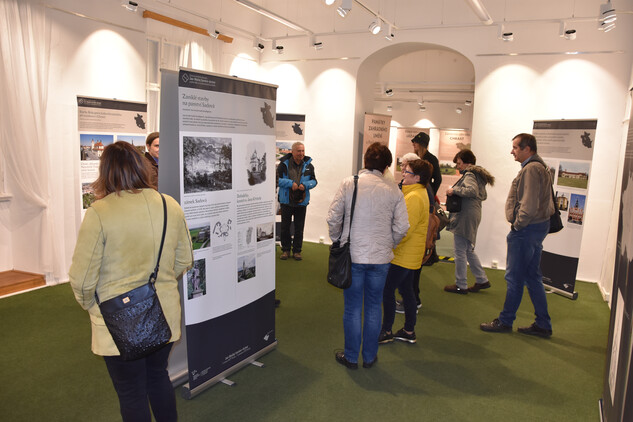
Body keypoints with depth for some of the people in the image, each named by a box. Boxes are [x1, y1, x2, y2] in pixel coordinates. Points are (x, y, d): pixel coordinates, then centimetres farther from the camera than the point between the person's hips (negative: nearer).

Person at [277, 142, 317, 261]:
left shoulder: (308, 165, 2)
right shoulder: (284, 164, -6)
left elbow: (314, 181, 6)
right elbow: (278, 179, -7)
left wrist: (305, 185, -14)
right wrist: (291, 183, -20)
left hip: (301, 202, 2)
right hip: (286, 201, -1)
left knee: (299, 228, 8)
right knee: (285, 227, 8)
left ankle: (297, 251, 22)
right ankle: (285, 249, 24)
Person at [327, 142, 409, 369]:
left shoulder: (349, 183, -6)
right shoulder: (393, 190, -2)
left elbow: (333, 218, -7)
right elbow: (402, 226, -4)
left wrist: (338, 241, 9)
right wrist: (388, 245, 13)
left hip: (352, 256, -1)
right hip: (380, 258, 2)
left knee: (352, 308, 11)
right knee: (374, 308, 16)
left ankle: (351, 357, 23)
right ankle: (369, 357, 28)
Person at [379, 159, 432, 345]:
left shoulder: (414, 197, -20)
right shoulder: (420, 193, 12)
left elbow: (405, 230, -25)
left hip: (404, 255, -10)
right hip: (410, 254, 10)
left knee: (387, 290, -1)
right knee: (406, 290, 16)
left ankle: (386, 332, 11)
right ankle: (409, 331, 26)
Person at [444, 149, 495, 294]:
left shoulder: (469, 175, -13)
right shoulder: (477, 175, 16)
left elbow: (472, 190, -32)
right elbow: (483, 195, 23)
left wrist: (454, 190, -22)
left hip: (465, 217, -10)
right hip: (473, 216, 10)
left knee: (460, 252, 0)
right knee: (469, 250, 20)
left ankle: (461, 285, 9)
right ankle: (482, 280, 25)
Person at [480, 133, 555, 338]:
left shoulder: (531, 169, -18)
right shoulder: (539, 166, 16)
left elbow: (529, 205, -26)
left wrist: (517, 225, -13)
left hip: (526, 229, -11)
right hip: (538, 226, 11)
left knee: (515, 277, 1)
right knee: (532, 277, 16)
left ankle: (505, 321, 14)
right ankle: (543, 325, 23)